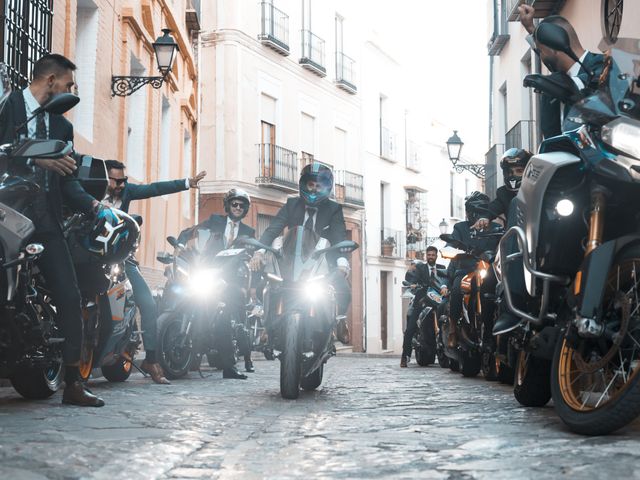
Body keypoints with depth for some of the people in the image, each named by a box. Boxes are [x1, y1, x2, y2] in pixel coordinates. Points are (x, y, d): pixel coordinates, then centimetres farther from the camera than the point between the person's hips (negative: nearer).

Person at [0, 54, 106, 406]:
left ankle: (72, 383, 4)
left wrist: (94, 206, -4)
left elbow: (67, 180, 12)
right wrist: (34, 157, -18)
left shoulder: (62, 126, 18)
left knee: (70, 297, -1)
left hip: (46, 222, 6)